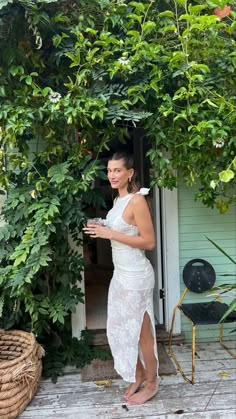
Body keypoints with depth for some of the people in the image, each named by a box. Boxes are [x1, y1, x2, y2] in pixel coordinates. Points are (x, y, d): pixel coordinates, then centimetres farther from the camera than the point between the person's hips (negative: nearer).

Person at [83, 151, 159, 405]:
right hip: (121, 273, 9)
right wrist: (103, 229, 6)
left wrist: (110, 234, -22)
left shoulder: (137, 200, -18)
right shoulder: (119, 199, 9)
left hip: (135, 275, -9)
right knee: (120, 328, 18)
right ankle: (138, 375, 38)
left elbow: (149, 242, -21)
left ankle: (152, 383, 28)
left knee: (141, 331, 7)